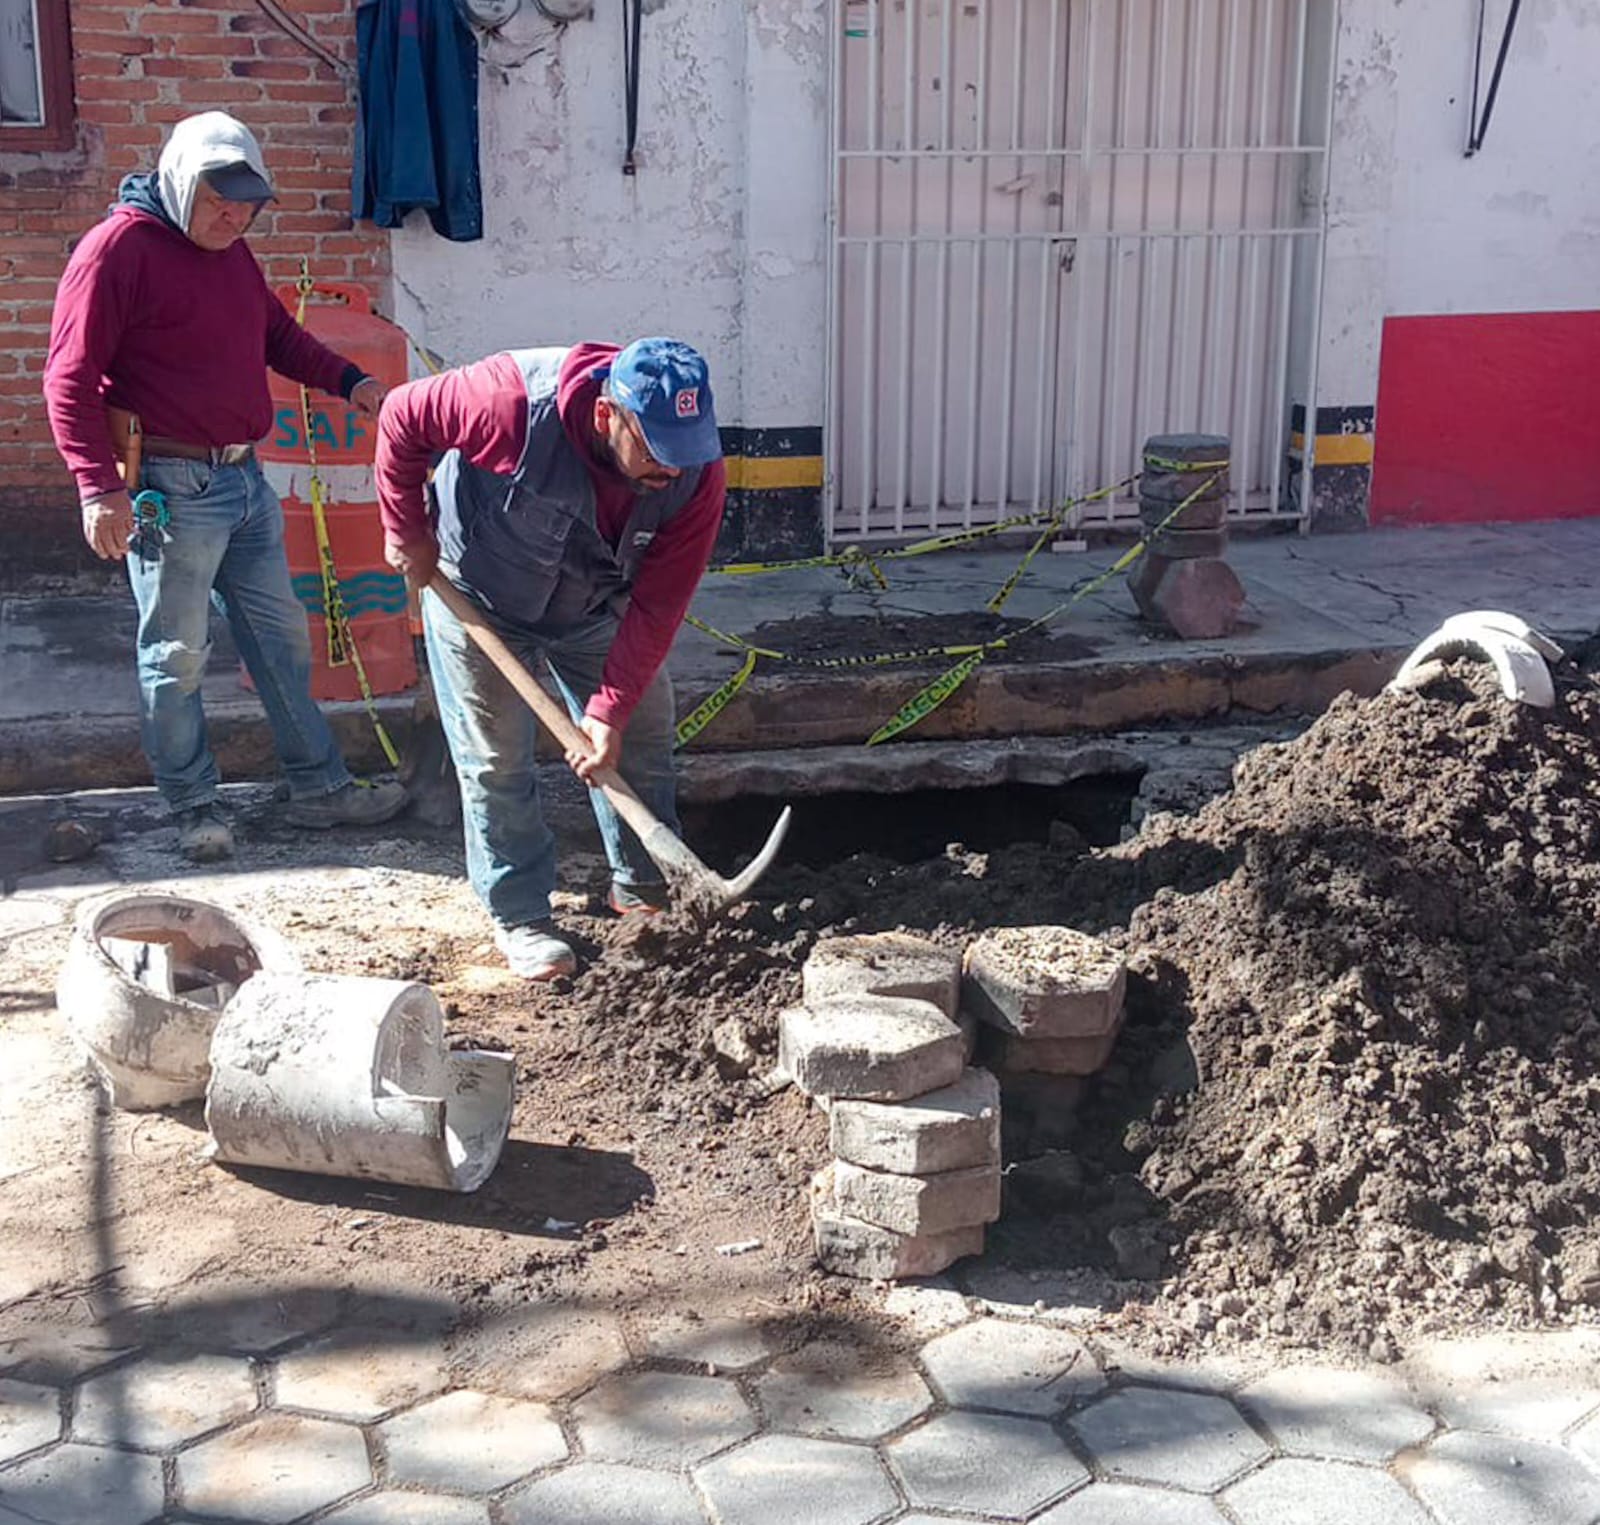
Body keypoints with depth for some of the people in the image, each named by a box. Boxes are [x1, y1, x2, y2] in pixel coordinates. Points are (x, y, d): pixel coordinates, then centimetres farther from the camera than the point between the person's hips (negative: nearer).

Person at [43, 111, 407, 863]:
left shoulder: (232, 251, 13)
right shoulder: (119, 247, -12)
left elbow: (279, 336, 25)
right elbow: (70, 378, -15)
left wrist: (349, 381, 7)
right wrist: (99, 487, -21)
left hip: (244, 478, 9)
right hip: (169, 488, -8)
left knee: (281, 637, 13)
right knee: (175, 654, 3)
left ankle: (319, 787, 23)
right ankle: (193, 807, 16)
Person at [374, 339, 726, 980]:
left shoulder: (696, 473, -28)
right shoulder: (516, 403, -39)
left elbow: (657, 604, -23)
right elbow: (402, 416, -22)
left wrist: (610, 709, -27)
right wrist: (407, 533, -16)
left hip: (594, 605, 4)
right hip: (479, 595, -3)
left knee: (644, 730, 5)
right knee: (496, 759, -4)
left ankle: (644, 889, 23)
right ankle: (519, 916, 10)